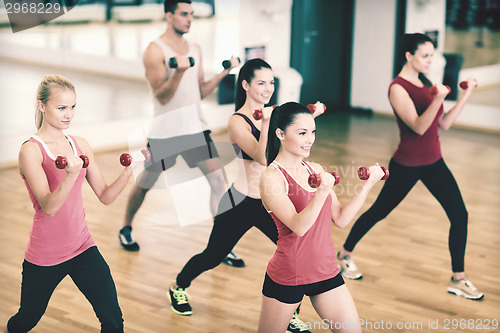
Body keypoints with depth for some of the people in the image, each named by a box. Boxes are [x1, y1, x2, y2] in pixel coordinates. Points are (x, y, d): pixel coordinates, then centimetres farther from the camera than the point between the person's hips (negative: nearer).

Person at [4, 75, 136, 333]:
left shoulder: (80, 145, 4)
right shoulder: (31, 150, -13)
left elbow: (105, 197, 2)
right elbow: (49, 206, -24)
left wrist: (129, 170, -14)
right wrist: (72, 174, -41)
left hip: (82, 247, 4)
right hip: (44, 256, -4)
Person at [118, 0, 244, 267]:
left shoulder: (195, 49, 11)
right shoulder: (155, 51, -9)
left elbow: (200, 92, 13)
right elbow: (161, 97, -15)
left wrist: (223, 72, 2)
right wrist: (179, 71, -30)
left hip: (195, 127, 5)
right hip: (164, 132, -5)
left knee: (218, 181, -8)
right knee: (144, 184, 12)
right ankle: (126, 229, 38)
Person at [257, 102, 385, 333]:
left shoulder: (315, 169, 6)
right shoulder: (271, 178, -14)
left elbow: (341, 219, 6)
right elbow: (298, 226, -26)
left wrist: (368, 184, 1)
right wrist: (323, 191, -39)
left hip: (326, 271, 6)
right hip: (288, 276, -6)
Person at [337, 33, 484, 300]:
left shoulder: (424, 83, 8)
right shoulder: (398, 88, -16)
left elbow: (444, 123, 7)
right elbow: (418, 126, -27)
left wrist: (466, 94, 2)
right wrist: (438, 99, -41)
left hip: (433, 162, 7)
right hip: (407, 165, -7)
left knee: (459, 215, -3)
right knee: (379, 212, 9)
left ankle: (458, 279, 7)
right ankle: (345, 254, 32)